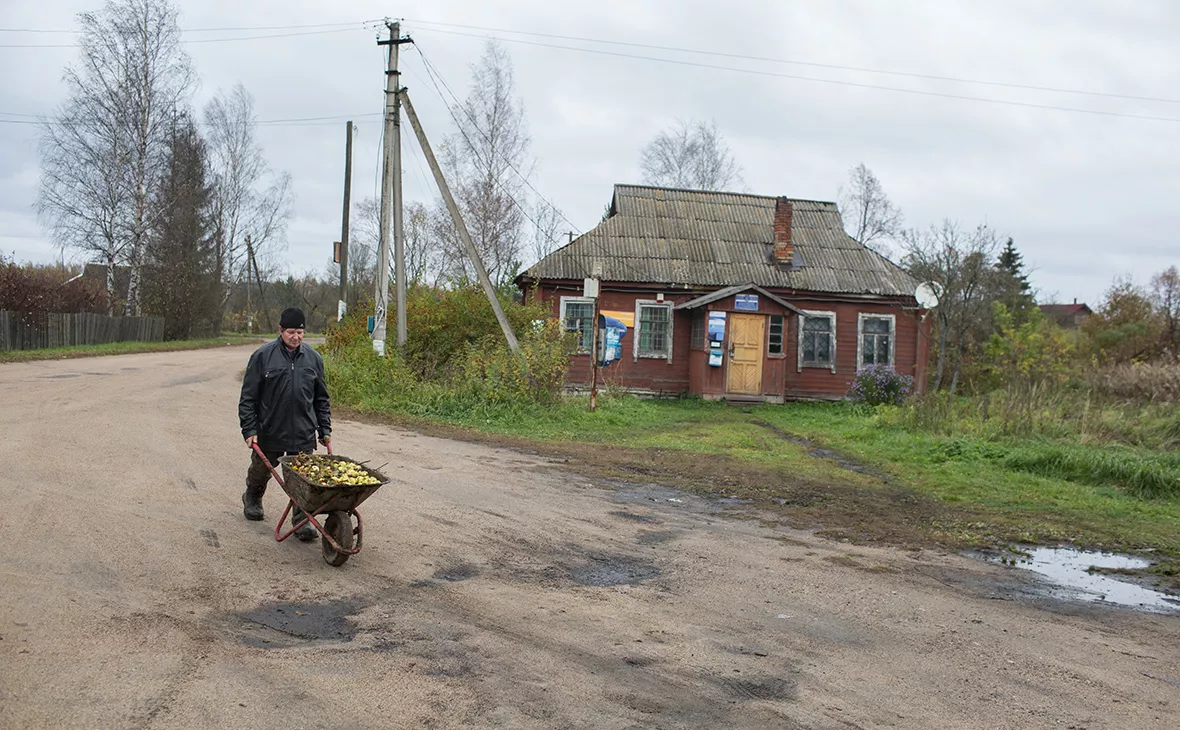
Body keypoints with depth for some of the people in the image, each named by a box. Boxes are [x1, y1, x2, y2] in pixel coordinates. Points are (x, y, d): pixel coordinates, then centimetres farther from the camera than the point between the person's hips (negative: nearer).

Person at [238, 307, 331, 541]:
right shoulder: (263, 356, -5)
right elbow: (248, 397, -3)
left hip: (303, 433, 1)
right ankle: (252, 498, 48)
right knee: (261, 469, 19)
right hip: (269, 432, -1)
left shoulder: (313, 358, 5)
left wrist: (325, 429, 9)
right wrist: (249, 429, -8)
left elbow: (321, 399, 12)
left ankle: (302, 520, 3)